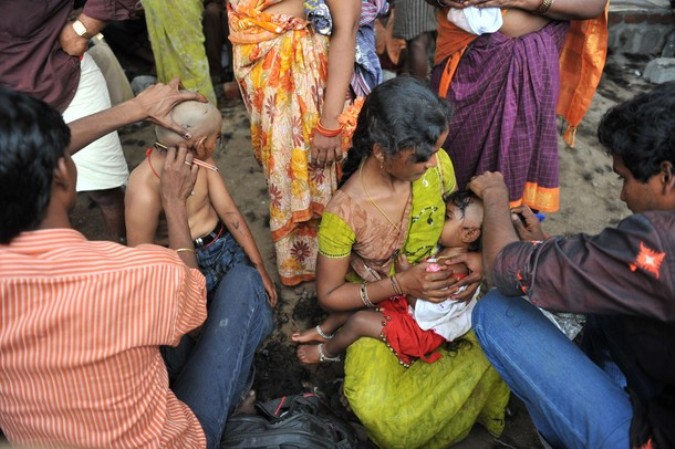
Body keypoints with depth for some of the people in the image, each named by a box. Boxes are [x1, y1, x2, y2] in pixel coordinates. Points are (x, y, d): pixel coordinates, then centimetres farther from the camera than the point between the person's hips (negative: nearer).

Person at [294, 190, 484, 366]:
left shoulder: (453, 273, -33)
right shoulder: (442, 249, -7)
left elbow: (425, 311, -29)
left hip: (422, 328, -9)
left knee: (359, 320, -13)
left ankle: (327, 351, 19)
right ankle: (324, 331, 29)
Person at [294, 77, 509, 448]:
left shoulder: (437, 163, -15)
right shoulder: (345, 214, -27)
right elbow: (329, 296, -15)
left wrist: (475, 256, -17)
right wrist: (401, 284, -27)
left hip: (444, 294, 5)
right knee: (378, 410, -29)